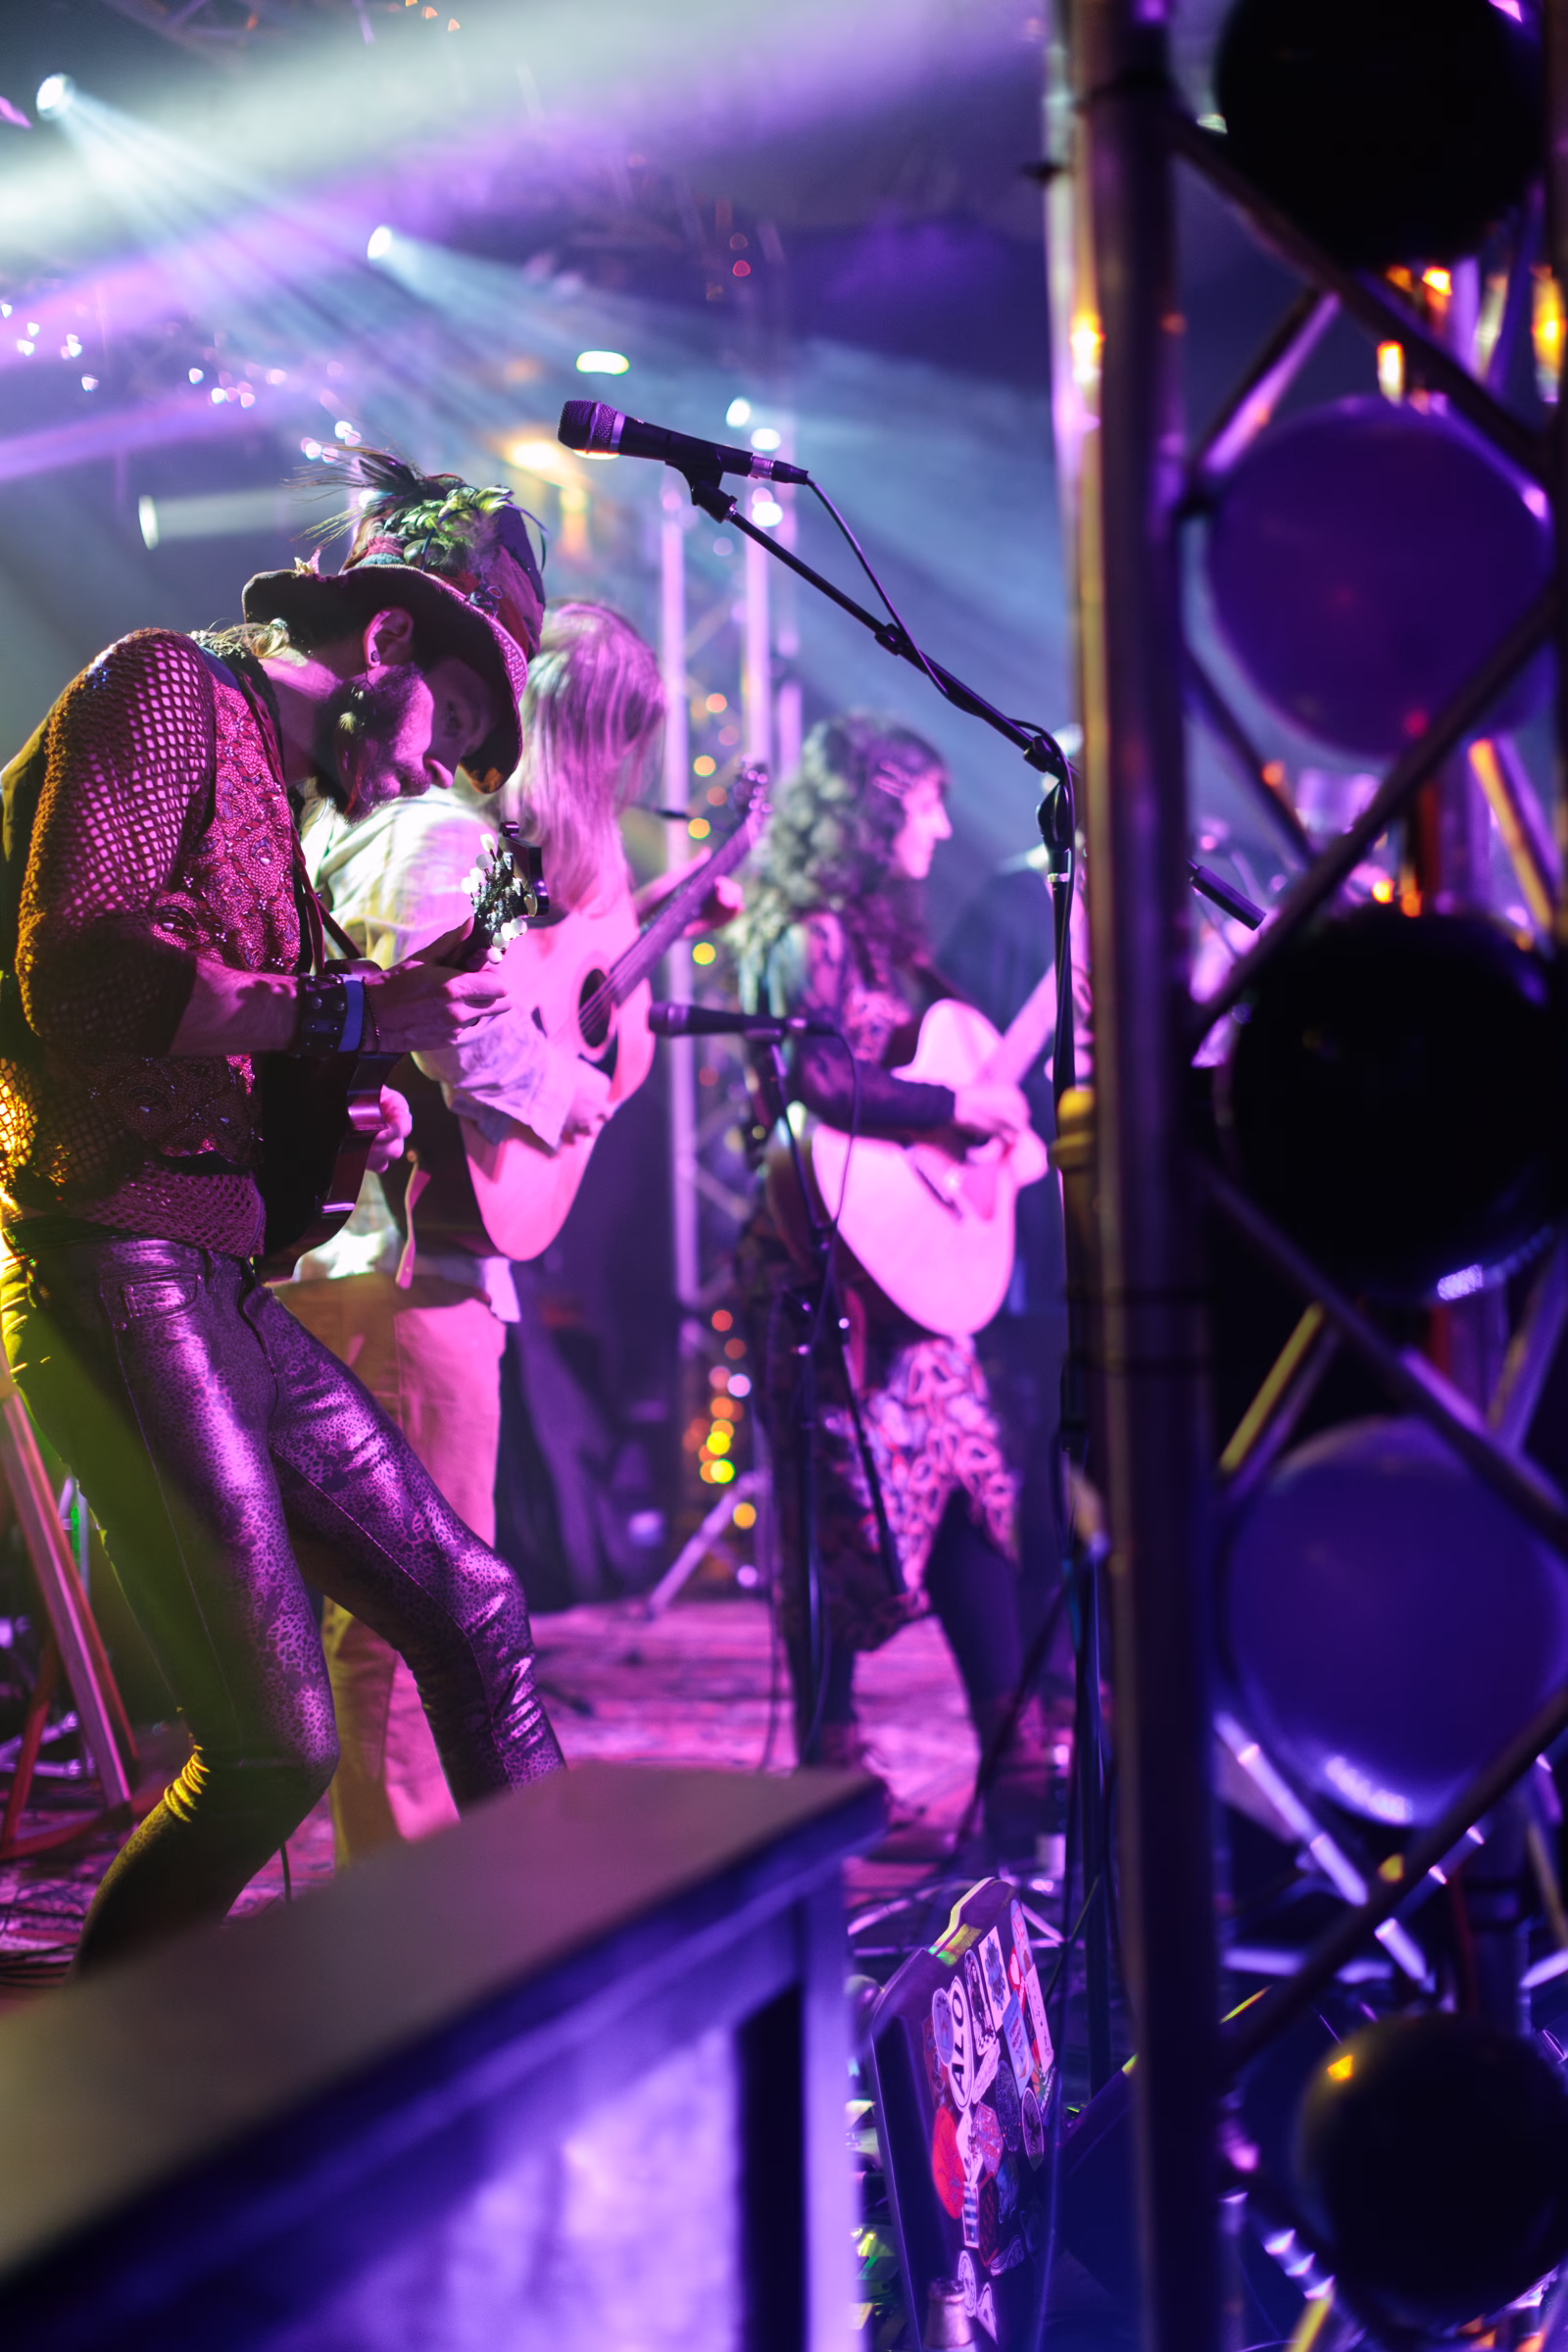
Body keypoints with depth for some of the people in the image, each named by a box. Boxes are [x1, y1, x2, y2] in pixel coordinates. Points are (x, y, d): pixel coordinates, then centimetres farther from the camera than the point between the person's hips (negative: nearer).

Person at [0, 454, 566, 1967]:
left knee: (469, 1608, 10)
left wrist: (350, 1129, 4)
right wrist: (354, 1013, -16)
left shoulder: (273, 801, 22)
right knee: (278, 1742, -10)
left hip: (227, 1288, 9)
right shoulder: (161, 688, -3)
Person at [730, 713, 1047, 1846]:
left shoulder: (884, 935, 17)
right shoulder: (808, 943, -11)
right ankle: (831, 1783, 10)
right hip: (833, 1275, -9)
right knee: (853, 1519, -3)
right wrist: (960, 1106, -19)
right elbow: (820, 1079, -26)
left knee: (971, 1497, 7)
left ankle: (1017, 1786, 13)